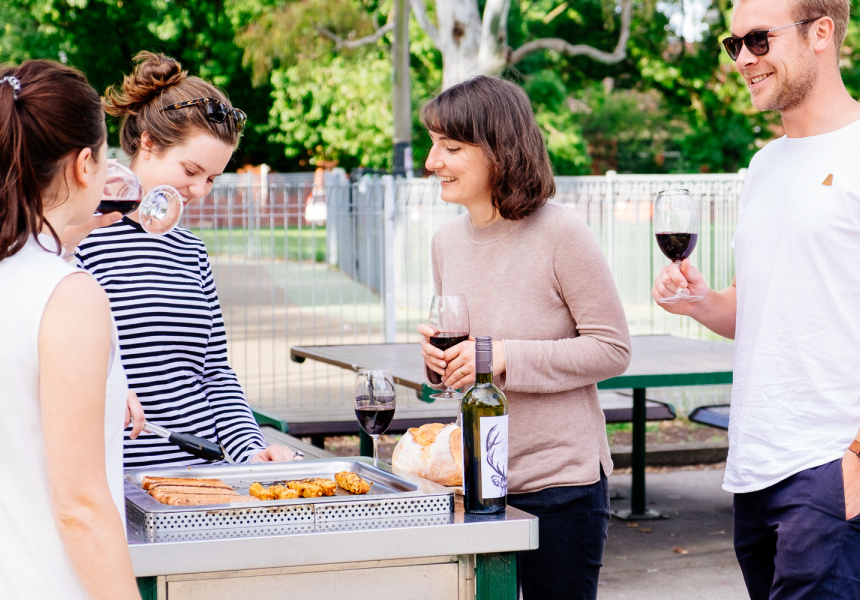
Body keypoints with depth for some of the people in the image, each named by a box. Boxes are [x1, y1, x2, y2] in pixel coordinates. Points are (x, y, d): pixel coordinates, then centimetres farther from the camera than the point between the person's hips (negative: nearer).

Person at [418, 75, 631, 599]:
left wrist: (504, 357, -21)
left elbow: (612, 349, -13)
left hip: (561, 481, -6)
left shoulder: (560, 233, -14)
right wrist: (440, 359, -5)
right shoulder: (448, 241, 7)